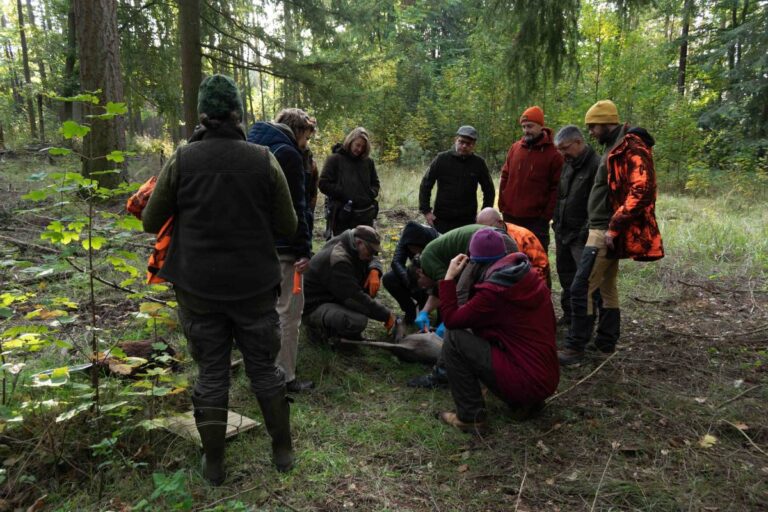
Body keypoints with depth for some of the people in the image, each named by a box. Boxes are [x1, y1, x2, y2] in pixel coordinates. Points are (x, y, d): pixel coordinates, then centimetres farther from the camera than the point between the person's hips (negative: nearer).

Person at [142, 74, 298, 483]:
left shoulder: (181, 161, -7)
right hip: (255, 285, 0)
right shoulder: (264, 160, -8)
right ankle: (283, 450, 26)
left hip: (199, 287, 0)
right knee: (264, 367, 15)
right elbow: (288, 227, -3)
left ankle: (214, 463, 22)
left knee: (211, 372, 13)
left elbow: (151, 223, 1)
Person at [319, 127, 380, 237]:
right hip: (342, 216, -5)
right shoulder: (335, 159, -2)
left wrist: (371, 193, 1)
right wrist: (343, 194, -15)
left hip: (365, 215, 5)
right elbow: (323, 184, -7)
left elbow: (375, 183, 23)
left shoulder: (368, 162, 12)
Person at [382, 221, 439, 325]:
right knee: (388, 279, -18)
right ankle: (410, 310, -1)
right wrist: (408, 280, -45)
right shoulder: (406, 237, -22)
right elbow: (396, 262, -27)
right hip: (417, 274, 3)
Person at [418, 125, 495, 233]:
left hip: (467, 221, 1)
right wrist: (426, 211, -4)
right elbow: (426, 185, 2)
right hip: (442, 220, 0)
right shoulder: (442, 159, -2)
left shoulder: (478, 163, 2)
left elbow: (489, 191, 11)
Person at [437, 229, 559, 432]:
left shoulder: (494, 292, -17)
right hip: (548, 379, 8)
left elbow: (451, 320, -10)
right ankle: (525, 402, 18)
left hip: (526, 381, -8)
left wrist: (449, 277, -5)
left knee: (453, 338, -8)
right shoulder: (532, 280, 4)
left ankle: (471, 417, 1)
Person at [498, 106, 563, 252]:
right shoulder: (515, 148, 8)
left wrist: (547, 215, -9)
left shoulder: (553, 154, -4)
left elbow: (556, 188, -5)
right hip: (511, 216, 4)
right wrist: (502, 204, 5)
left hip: (536, 219, -4)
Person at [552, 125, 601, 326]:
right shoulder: (567, 164, 14)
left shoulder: (596, 165, -14)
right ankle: (569, 314, 29)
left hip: (581, 236, -8)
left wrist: (587, 231, -19)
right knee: (566, 276, 16)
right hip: (563, 233, 9)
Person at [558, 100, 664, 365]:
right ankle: (606, 343, 24)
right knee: (607, 287, 15)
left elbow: (641, 191, -24)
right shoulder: (617, 147, 18)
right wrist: (612, 228, 17)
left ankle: (575, 348, -5)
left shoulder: (632, 147, -14)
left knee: (581, 288, -11)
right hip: (605, 229, 11)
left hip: (605, 232, -11)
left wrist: (613, 228, -25)